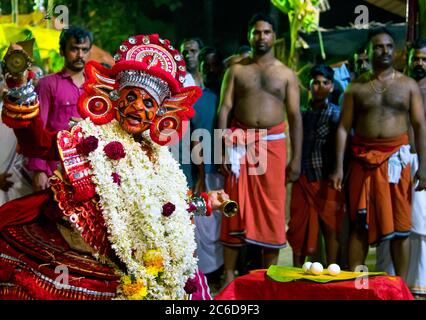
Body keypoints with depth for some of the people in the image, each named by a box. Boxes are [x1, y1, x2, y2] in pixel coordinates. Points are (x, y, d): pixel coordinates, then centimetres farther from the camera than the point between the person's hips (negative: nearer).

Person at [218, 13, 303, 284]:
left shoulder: (286, 74, 8)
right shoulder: (237, 70, 8)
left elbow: (295, 116, 4)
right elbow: (224, 109, 2)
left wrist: (297, 158, -3)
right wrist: (224, 148, -10)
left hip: (273, 143, 1)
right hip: (240, 142, 0)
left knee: (272, 210, 2)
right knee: (236, 208, 2)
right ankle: (230, 274, 10)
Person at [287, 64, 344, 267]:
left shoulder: (336, 115, 1)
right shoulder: (302, 114, 12)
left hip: (327, 182, -3)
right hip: (303, 180, 3)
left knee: (330, 230, 1)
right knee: (298, 231, 7)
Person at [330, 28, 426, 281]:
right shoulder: (357, 87, 7)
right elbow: (344, 128, 3)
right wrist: (339, 167, -4)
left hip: (396, 158, 0)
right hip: (364, 159, 0)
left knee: (400, 226, 2)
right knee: (360, 223, 4)